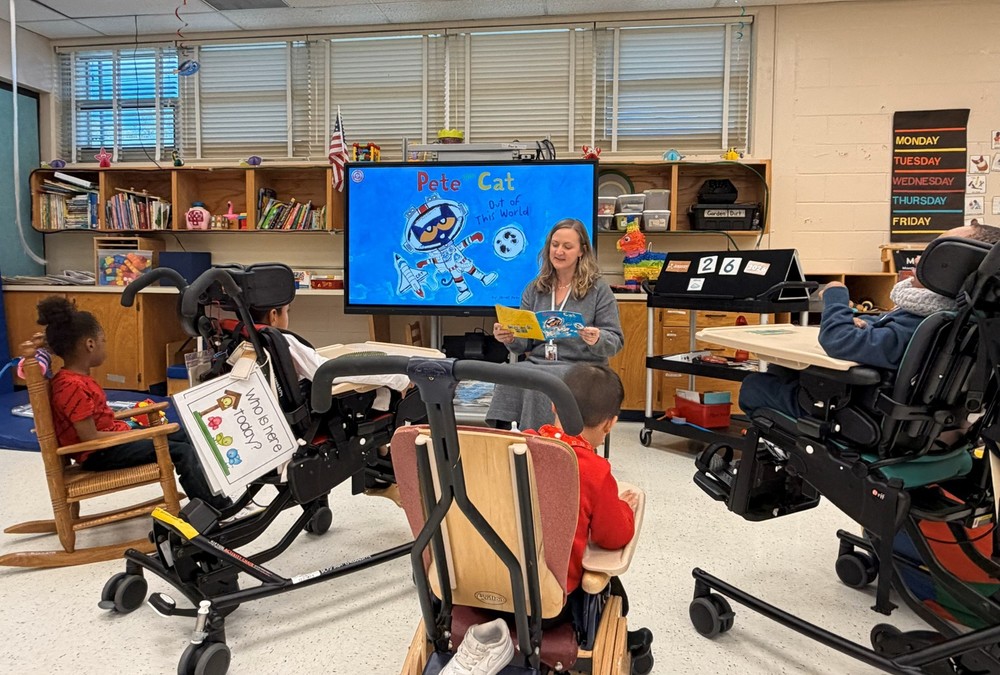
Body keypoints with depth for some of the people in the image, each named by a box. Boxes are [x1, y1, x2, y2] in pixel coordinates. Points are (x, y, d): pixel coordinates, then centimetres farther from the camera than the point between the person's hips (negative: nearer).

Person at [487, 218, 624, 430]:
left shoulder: (599, 289, 4)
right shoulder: (535, 289, 15)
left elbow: (616, 341, 1)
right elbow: (525, 343, 12)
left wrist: (597, 340, -22)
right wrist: (510, 338, -10)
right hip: (538, 363, 3)